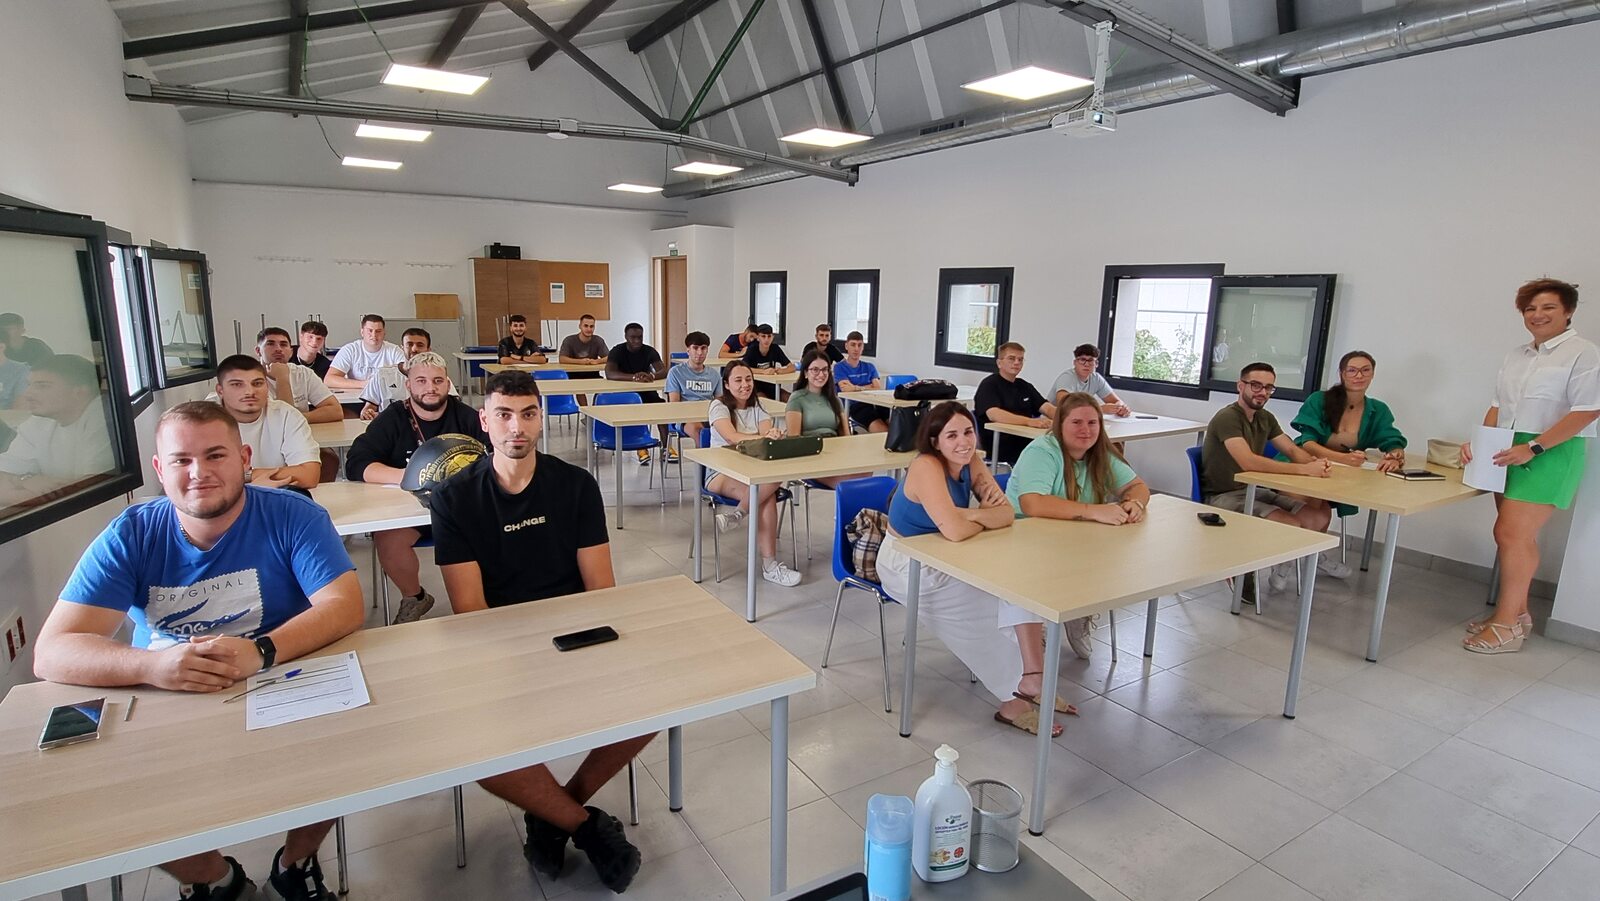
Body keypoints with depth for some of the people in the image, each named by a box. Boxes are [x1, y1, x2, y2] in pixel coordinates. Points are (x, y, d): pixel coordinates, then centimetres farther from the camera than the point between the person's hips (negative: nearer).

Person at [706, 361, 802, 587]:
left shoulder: (758, 408, 11)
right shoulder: (719, 407, -2)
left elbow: (767, 433, -9)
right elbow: (732, 437, -22)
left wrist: (773, 435, -35)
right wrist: (764, 438, -38)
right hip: (721, 473, -4)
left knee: (769, 487, -35)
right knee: (767, 495, -33)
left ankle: (737, 514, -11)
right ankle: (769, 565, -26)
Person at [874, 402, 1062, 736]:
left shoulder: (970, 463, -3)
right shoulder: (926, 467, -27)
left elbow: (1006, 514, -8)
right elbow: (956, 530, -38)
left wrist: (971, 514, -28)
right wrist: (984, 517, -16)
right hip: (907, 567, -7)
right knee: (996, 610, -13)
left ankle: (1032, 678, -8)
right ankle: (1014, 698, 5)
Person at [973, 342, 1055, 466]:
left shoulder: (1025, 386, 21)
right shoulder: (989, 385, -3)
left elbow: (1047, 408, 9)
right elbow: (994, 414, -21)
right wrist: (1030, 421, -34)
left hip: (1026, 444, 7)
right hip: (999, 448, -7)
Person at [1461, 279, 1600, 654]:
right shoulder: (1517, 355, 16)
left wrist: (1532, 448, -20)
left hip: (1550, 455, -7)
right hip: (1511, 454, 7)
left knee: (1512, 534, -11)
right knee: (1517, 535, 10)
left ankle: (1506, 625, -3)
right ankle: (1517, 612, 20)